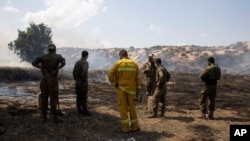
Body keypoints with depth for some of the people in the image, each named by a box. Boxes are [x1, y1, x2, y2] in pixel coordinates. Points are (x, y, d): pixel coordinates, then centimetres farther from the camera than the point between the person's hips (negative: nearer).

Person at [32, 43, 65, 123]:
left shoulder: (43, 57, 10)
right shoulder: (58, 56, -1)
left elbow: (33, 63, 1)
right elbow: (63, 63, -20)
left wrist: (42, 68, -3)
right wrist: (56, 69, -14)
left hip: (44, 78, 4)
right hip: (53, 79, -4)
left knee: (44, 98, 8)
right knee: (53, 98, -2)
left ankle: (44, 117, 12)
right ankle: (55, 118, -1)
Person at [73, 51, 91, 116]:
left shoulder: (77, 62, 10)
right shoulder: (85, 62, -14)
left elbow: (74, 72, 13)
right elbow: (85, 71, -28)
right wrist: (84, 79, -15)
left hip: (77, 81, 8)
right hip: (83, 82, -8)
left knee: (79, 96, 12)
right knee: (84, 97, -3)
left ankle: (79, 110, 19)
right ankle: (85, 111, 0)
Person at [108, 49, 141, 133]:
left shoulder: (118, 63, -3)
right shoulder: (134, 64, 4)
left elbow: (110, 74, -9)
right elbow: (138, 77, 3)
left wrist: (114, 83, 2)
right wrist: (138, 88, 6)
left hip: (121, 88, -2)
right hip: (131, 89, 2)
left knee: (123, 108, 5)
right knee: (132, 108, 12)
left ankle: (125, 127, 7)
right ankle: (135, 127, 18)